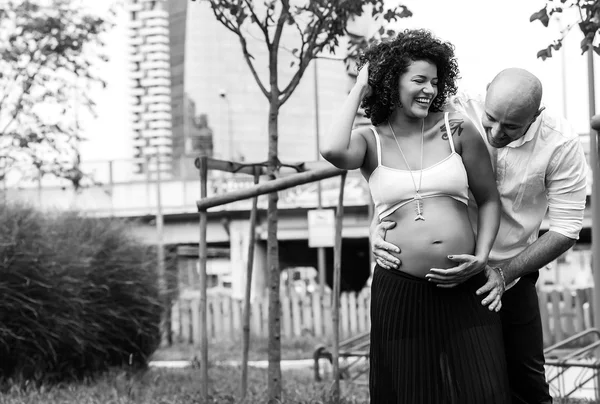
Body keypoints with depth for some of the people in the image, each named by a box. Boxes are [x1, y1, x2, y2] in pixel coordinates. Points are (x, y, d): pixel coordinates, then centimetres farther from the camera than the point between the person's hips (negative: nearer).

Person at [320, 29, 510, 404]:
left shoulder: (457, 129, 4)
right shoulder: (371, 141, 3)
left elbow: (489, 200, 12)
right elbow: (333, 151, -21)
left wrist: (482, 255, -4)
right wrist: (359, 89, -7)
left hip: (465, 290, 1)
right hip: (399, 291, 0)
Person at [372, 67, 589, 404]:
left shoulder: (562, 145, -17)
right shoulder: (454, 113, -19)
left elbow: (565, 230, -14)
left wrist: (505, 273, -25)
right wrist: (378, 225, -30)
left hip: (511, 275, 1)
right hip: (443, 270, 0)